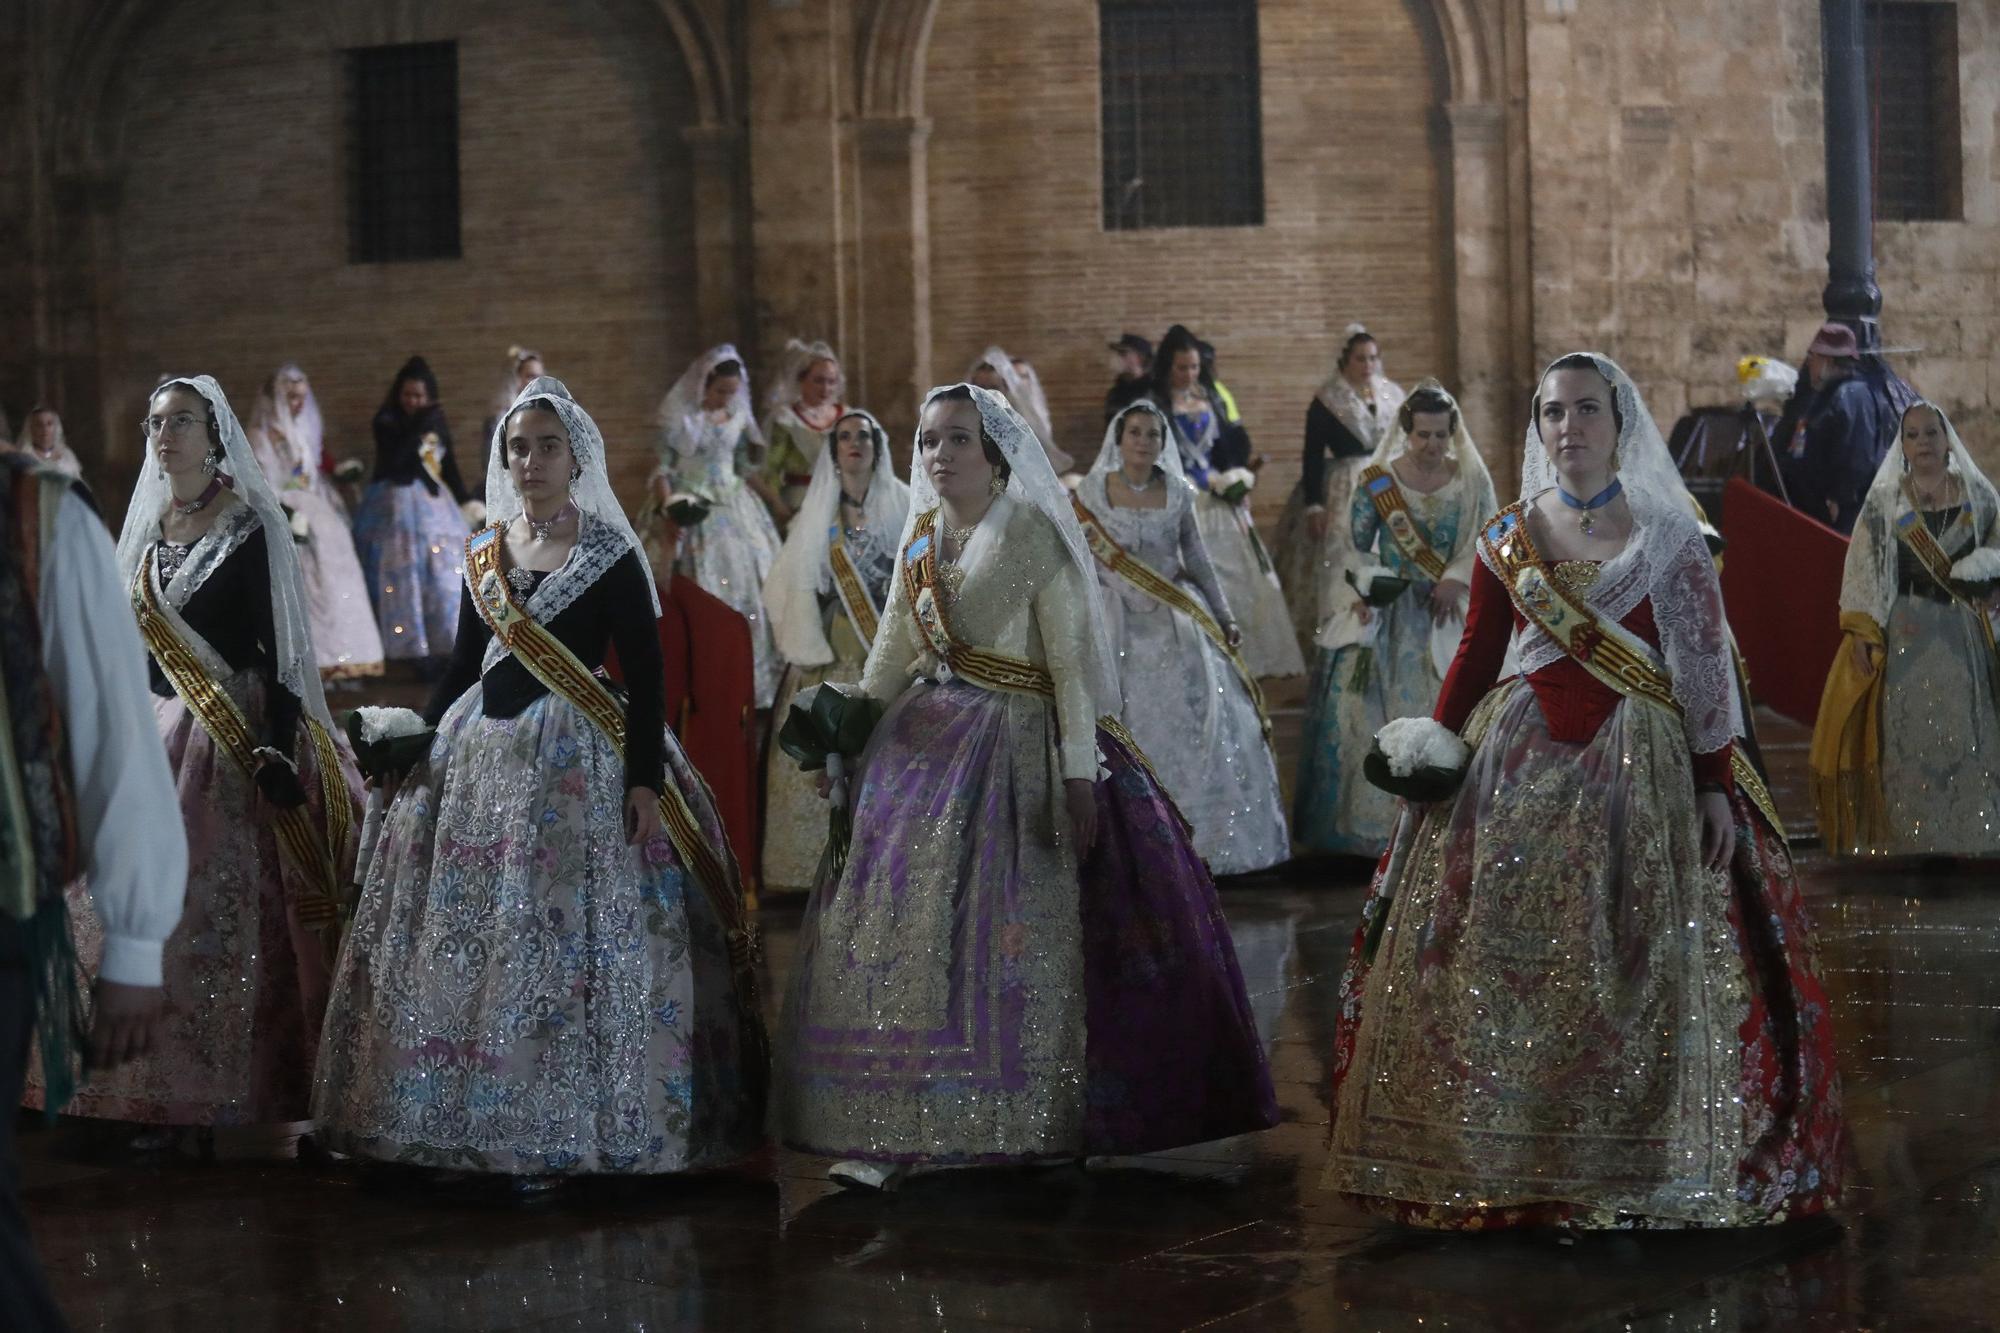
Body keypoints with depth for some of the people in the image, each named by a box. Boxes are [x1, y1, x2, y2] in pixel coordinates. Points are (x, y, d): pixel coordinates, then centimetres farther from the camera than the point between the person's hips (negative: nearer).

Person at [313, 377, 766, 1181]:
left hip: (577, 760, -6)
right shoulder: (483, 554, 13)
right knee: (463, 938, 3)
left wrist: (645, 778, -15)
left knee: (562, 940, -8)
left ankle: (562, 1129, -2)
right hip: (480, 753, 6)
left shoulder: (608, 554, -3)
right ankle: (482, 1123, 11)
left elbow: (644, 672, -7)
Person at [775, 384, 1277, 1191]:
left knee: (1013, 927, -8)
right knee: (901, 916, -1)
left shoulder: (1033, 535, -7)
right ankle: (891, 1133, 1)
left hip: (1017, 747, -6)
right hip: (925, 744, 6)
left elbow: (1070, 659, -10)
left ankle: (1041, 1123, 3)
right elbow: (893, 650, 17)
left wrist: (1079, 774, -16)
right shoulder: (921, 536, 10)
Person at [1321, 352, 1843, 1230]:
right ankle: (1505, 1164, 8)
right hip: (1517, 763, 3)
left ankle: (1632, 1169, 4)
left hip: (1638, 763, -2)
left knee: (1632, 965, -4)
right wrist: (1432, 753, 1)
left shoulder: (1667, 536, 0)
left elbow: (1706, 666, -2)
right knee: (1500, 961, -1)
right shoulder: (1508, 538, 8)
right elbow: (1477, 657, 12)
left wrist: (1715, 785, -8)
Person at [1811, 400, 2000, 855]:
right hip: (1905, 630, -2)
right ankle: (1910, 836, 1)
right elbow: (1865, 568, -2)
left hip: (1962, 630, 2)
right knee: (1907, 734, -3)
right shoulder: (1884, 500, 2)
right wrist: (1861, 631, -10)